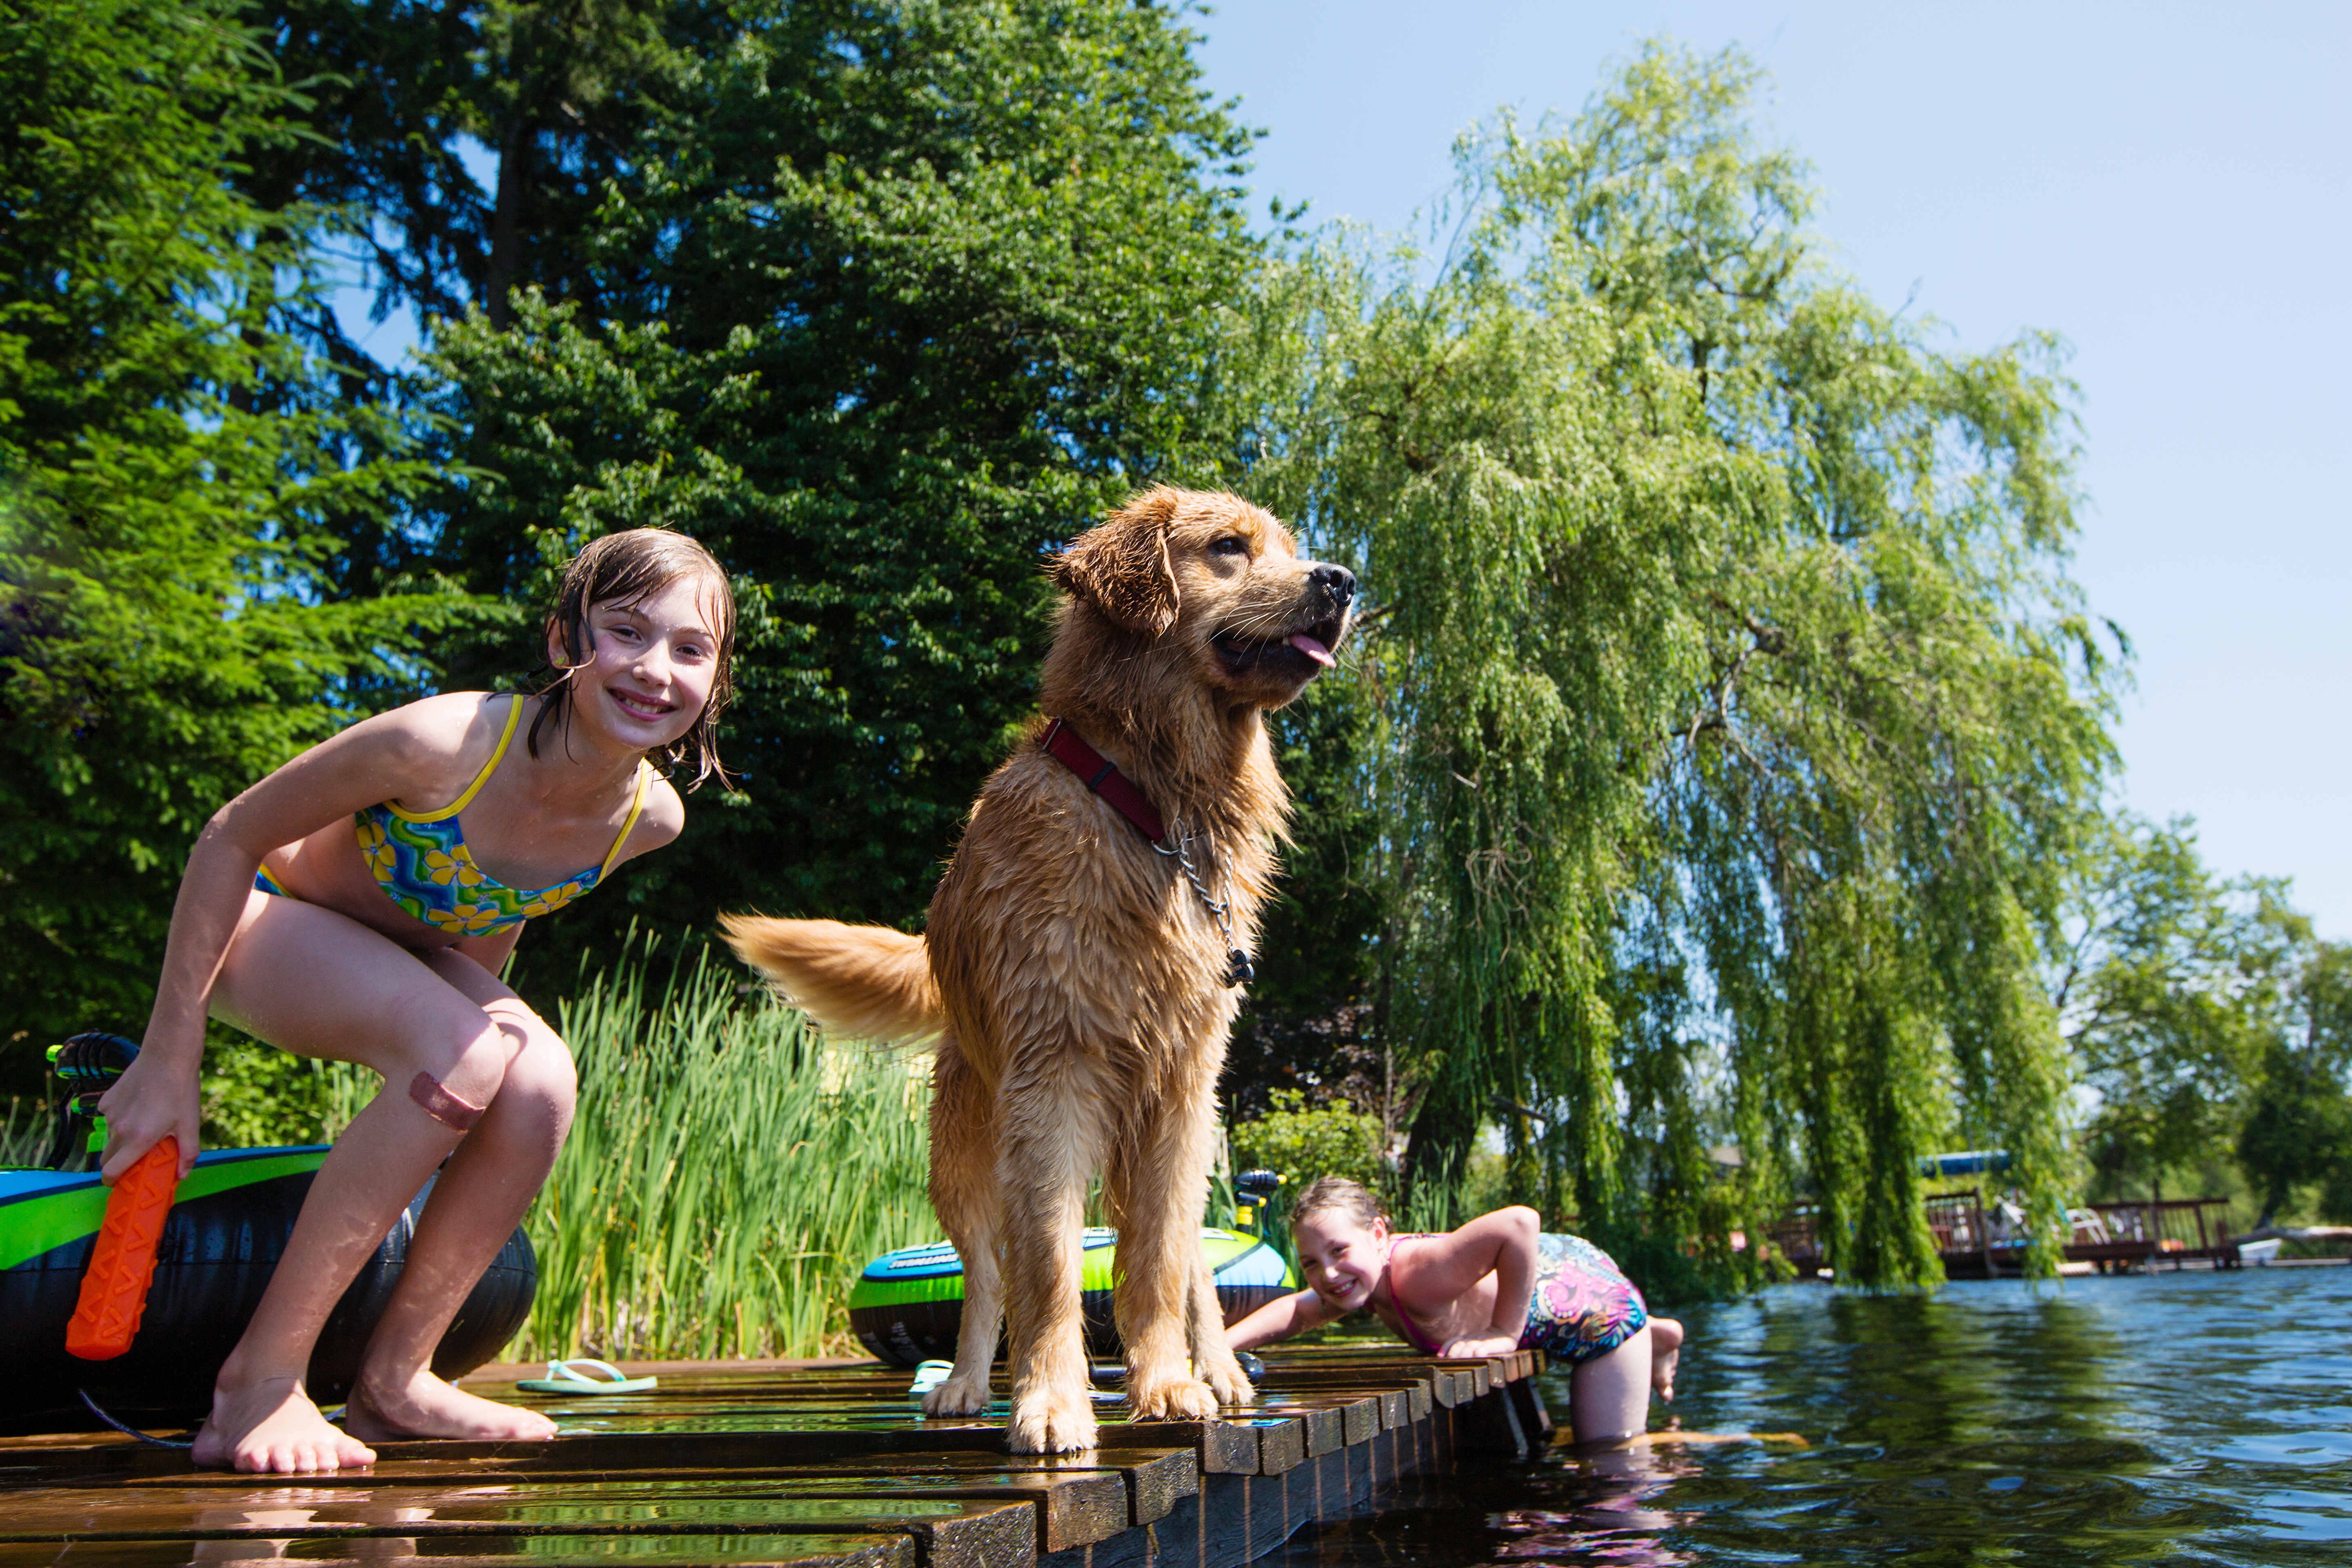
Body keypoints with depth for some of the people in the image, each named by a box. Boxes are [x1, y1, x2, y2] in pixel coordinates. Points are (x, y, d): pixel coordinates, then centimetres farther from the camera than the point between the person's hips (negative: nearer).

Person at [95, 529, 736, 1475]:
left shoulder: (649, 818, -17)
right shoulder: (444, 743, -35)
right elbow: (230, 840, -20)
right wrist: (167, 1058, -18)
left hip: (416, 959, 5)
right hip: (273, 922, -5)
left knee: (541, 1085, -26)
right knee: (467, 1060, -33)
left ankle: (394, 1378, -8)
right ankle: (260, 1378, -19)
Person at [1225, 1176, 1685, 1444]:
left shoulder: (1418, 1275, -42)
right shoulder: (1363, 1278, -16)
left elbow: (1520, 1223, -53)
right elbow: (1299, 1310, 1)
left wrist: (1506, 1333, -43)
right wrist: (1222, 1345, -15)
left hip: (1596, 1299, -8)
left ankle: (1653, 1339, 26)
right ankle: (1656, 1338, 47)